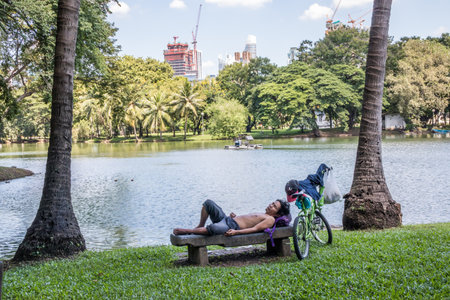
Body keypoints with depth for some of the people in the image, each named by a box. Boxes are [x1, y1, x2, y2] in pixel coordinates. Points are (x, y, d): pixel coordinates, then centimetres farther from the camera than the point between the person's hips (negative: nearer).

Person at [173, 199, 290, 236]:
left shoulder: (270, 219, -2)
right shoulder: (261, 216, 28)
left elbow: (254, 229, -16)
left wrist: (236, 232, -26)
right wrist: (235, 217, 15)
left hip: (232, 227, -10)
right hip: (226, 219, 10)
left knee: (213, 227, -39)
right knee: (208, 203, 2)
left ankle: (187, 231, -20)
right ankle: (200, 227, 5)